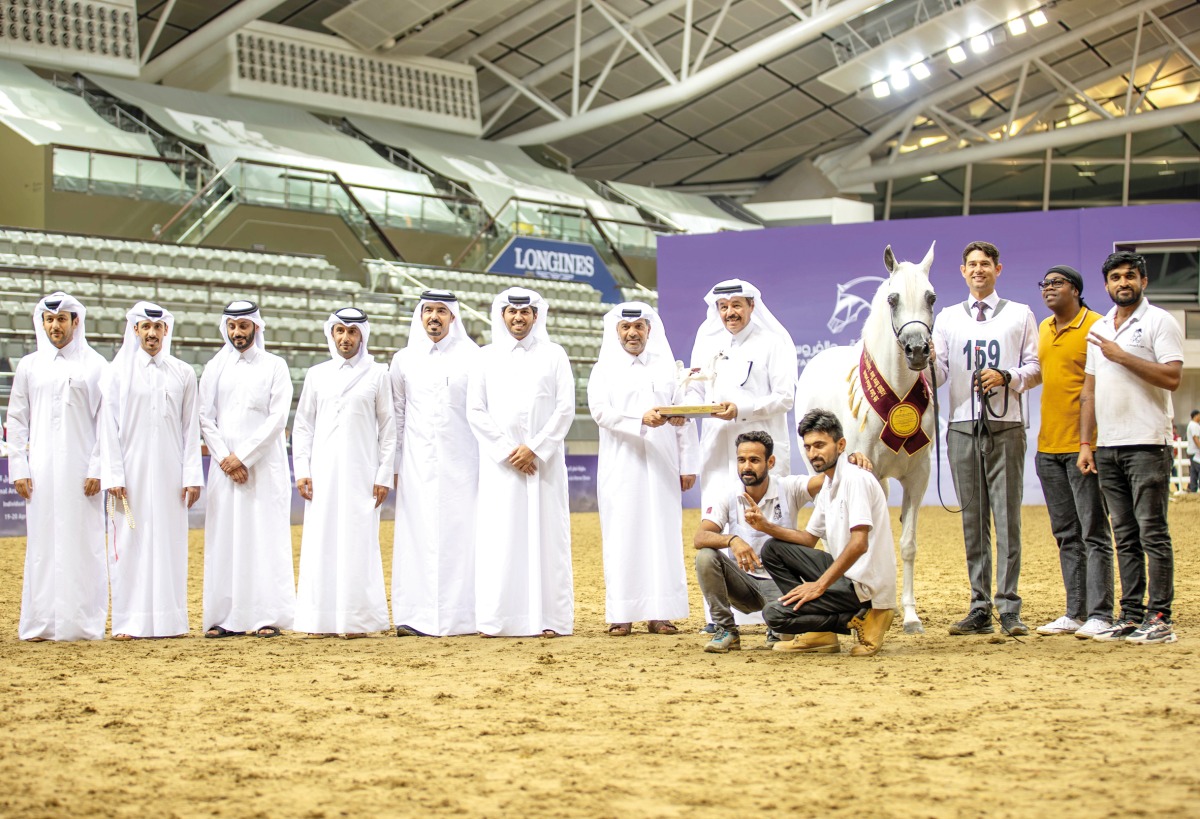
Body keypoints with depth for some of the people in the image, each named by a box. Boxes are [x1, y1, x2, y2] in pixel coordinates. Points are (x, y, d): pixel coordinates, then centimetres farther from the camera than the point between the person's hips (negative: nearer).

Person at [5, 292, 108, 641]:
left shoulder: (95, 365, 4)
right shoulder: (29, 366, 11)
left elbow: (105, 421, 1)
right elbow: (17, 420, 11)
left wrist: (97, 469, -6)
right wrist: (18, 469, 2)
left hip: (81, 469, -2)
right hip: (42, 469, 2)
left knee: (83, 543, -2)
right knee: (42, 543, 2)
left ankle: (83, 622, 3)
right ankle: (40, 622, 6)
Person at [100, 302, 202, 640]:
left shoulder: (183, 373, 8)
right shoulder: (119, 371, 4)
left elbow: (191, 429, 8)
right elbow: (109, 427, 1)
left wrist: (192, 476, 1)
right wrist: (113, 476, -6)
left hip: (170, 472, 1)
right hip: (132, 470, -1)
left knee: (171, 543, 1)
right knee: (130, 543, -3)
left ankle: (171, 619, 7)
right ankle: (128, 621, 1)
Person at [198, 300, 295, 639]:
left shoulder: (275, 366, 5)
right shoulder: (214, 368, 12)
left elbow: (277, 418, -3)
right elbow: (206, 418, 7)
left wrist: (243, 457, -10)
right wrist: (225, 459, -6)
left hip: (265, 465, -2)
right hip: (224, 467, 2)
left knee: (265, 537, -5)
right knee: (224, 539, 0)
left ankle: (268, 617, -4)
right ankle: (226, 618, 2)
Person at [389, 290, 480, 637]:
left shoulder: (473, 358, 4)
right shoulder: (404, 360, 10)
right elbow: (397, 416, 13)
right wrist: (394, 465, 9)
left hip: (461, 463, -2)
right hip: (417, 465, 2)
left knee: (459, 535, -3)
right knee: (417, 536, -1)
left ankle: (461, 615, 0)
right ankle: (415, 616, 1)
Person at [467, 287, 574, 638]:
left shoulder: (554, 355, 8)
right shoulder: (487, 356, 10)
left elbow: (565, 408, 0)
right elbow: (476, 410, 4)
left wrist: (535, 448, -9)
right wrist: (507, 450, -7)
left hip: (544, 460, 0)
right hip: (499, 461, 1)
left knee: (545, 534, -2)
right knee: (499, 537, -3)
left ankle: (550, 618, -1)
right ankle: (496, 619, -1)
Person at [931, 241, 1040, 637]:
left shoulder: (1020, 315, 10)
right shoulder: (947, 318, 15)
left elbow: (1036, 369, 5)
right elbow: (939, 374, 8)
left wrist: (1007, 377, -13)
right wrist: (927, 359, -14)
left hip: (1005, 426, -2)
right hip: (963, 426, 2)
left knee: (1007, 516, -6)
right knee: (973, 519, 3)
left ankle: (1009, 607, -7)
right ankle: (980, 608, 6)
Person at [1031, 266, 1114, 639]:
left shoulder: (1095, 327, -8)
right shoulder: (1044, 329, 15)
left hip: (1084, 446, -7)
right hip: (1048, 447, 8)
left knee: (1094, 533, -4)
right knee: (1066, 535, 11)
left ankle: (1100, 614, -2)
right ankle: (1075, 613, 16)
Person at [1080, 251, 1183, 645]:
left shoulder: (1159, 322, -2)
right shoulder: (1099, 329, 17)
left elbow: (1171, 377, -15)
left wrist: (1122, 356, -14)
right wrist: (1085, 443, 10)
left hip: (1147, 443, -6)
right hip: (1108, 447, 7)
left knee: (1152, 533, -6)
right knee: (1125, 537, 9)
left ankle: (1159, 617, -4)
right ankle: (1131, 615, 12)